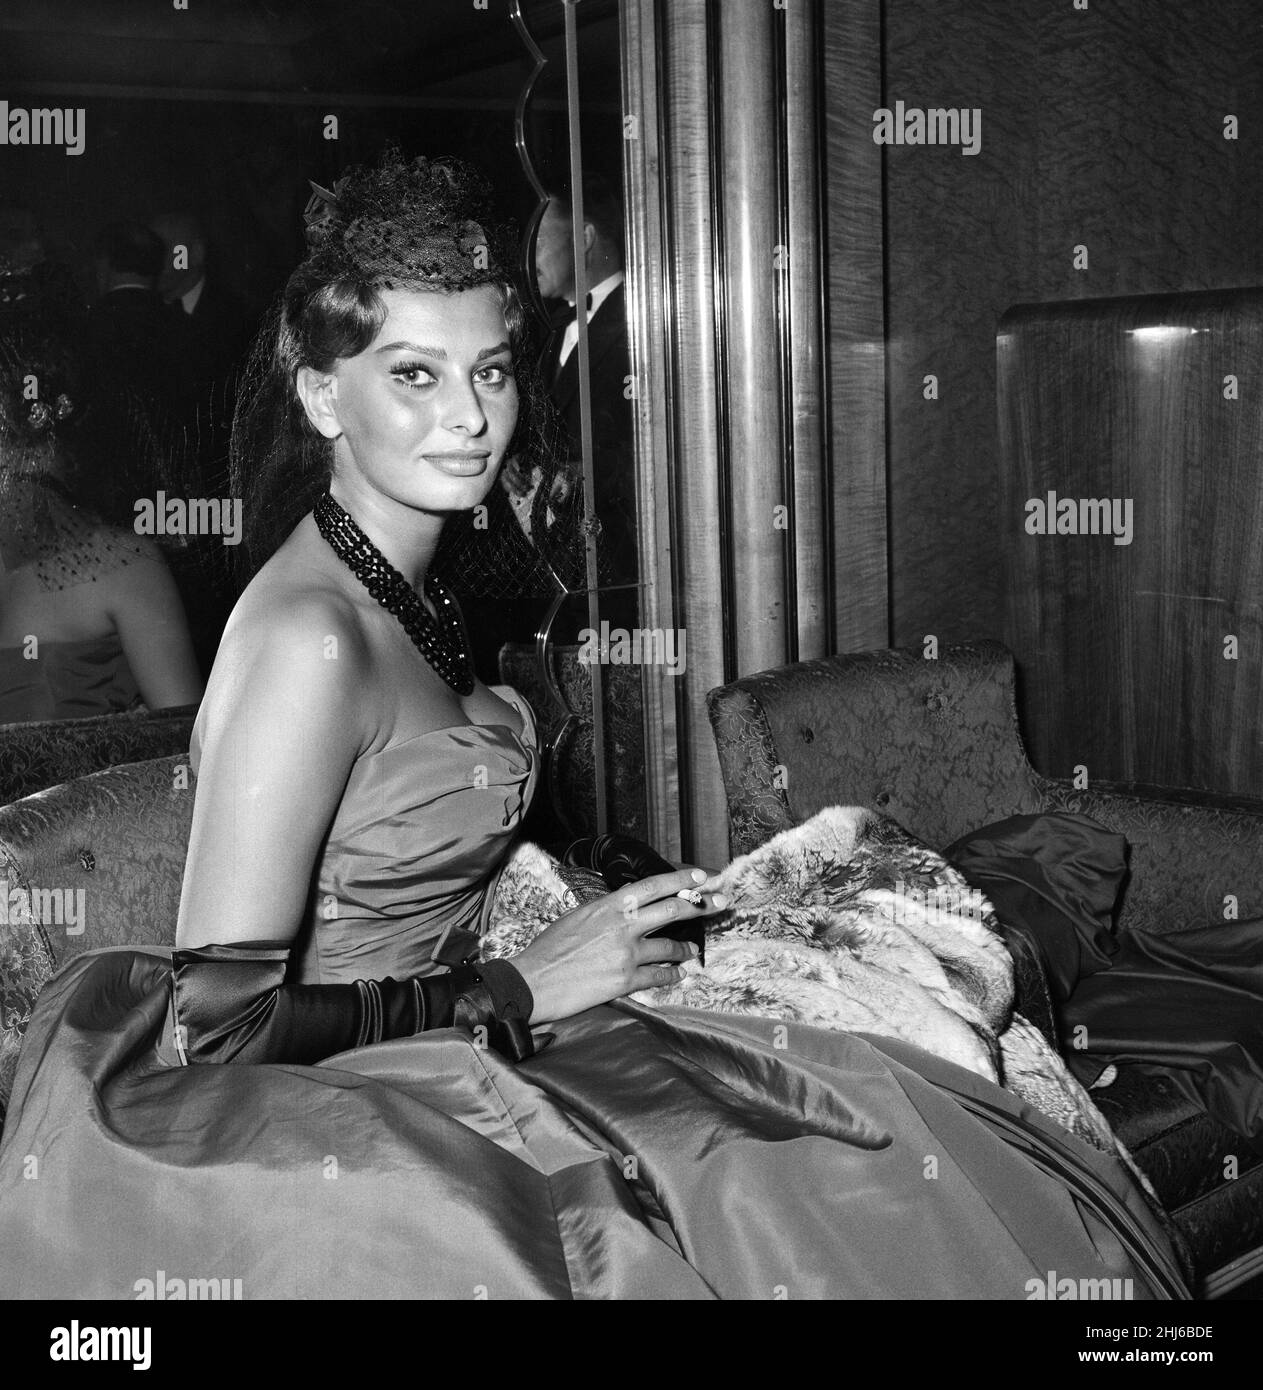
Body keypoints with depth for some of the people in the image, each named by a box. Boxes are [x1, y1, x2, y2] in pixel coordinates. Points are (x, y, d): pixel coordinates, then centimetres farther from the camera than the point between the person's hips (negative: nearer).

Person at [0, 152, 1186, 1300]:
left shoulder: (409, 587, 7)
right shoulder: (307, 636, -21)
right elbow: (217, 1027, -23)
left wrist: (590, 924, 2)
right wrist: (517, 990, -16)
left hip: (439, 1072, 8)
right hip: (332, 1128, -8)